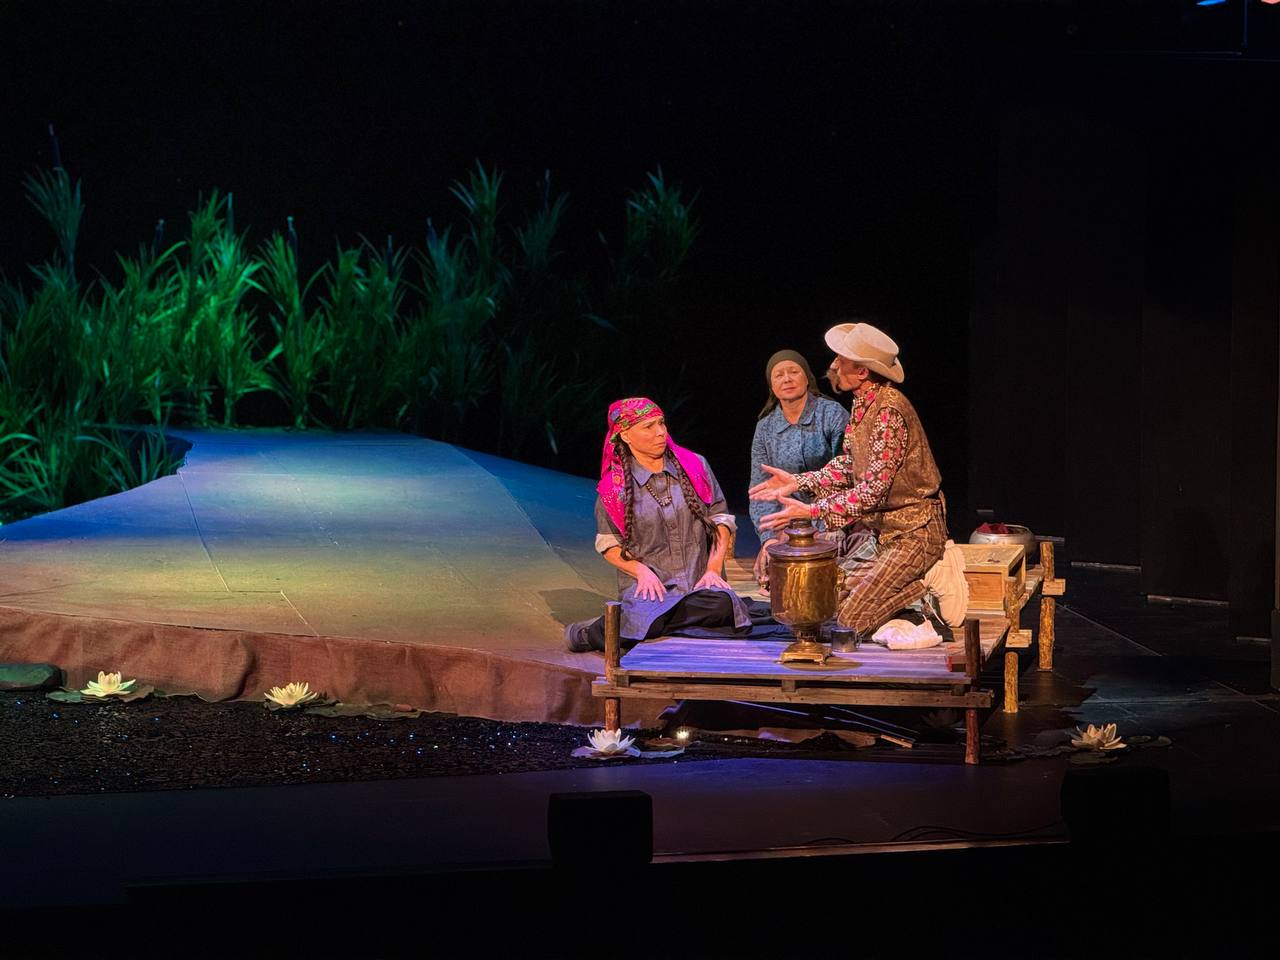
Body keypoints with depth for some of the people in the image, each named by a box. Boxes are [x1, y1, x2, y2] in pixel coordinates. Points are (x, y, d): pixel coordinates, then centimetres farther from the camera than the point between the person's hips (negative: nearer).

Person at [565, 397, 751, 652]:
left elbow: (721, 519, 12)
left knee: (721, 604, -35)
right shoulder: (614, 487, 4)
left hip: (698, 583, 3)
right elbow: (608, 545, 8)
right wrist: (641, 571, -10)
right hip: (648, 585, -3)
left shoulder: (695, 466, 9)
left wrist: (713, 568, -3)